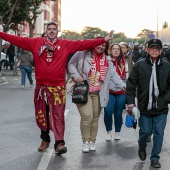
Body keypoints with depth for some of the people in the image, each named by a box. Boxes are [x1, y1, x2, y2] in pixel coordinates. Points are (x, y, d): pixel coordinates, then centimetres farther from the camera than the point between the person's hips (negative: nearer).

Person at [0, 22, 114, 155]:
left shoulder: (66, 44, 3)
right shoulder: (36, 43, 6)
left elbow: (84, 44, -2)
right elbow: (17, 40, 6)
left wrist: (103, 40, -8)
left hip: (58, 87, -2)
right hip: (41, 86, 2)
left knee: (58, 115, -7)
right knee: (41, 115, 11)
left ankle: (59, 143, -6)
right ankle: (45, 140, 27)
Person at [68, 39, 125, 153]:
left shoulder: (107, 60, 12)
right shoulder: (82, 54, -3)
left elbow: (113, 75, 7)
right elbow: (71, 64, 4)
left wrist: (123, 85, -5)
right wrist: (76, 76, -10)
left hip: (98, 94, 4)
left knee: (95, 118, 8)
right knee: (87, 116, -13)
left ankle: (92, 141, 23)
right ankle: (85, 141, 5)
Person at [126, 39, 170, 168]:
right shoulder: (140, 65, -1)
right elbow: (131, 84, 0)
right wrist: (131, 101, -5)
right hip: (145, 106, -1)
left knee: (159, 133, 3)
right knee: (145, 131, 5)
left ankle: (155, 158, 17)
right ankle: (142, 148, 36)